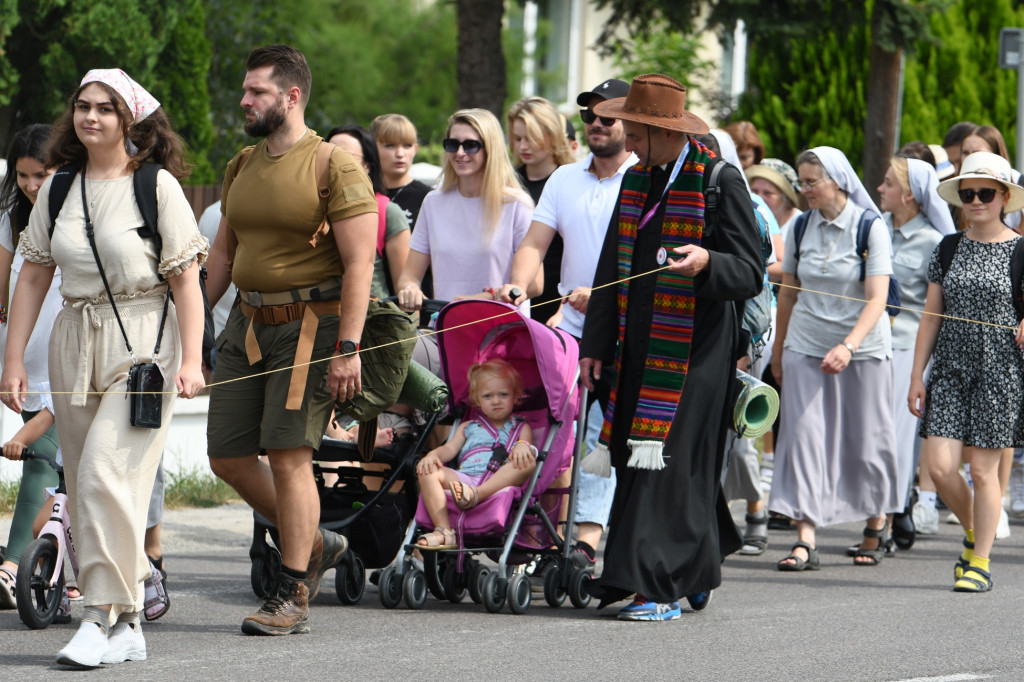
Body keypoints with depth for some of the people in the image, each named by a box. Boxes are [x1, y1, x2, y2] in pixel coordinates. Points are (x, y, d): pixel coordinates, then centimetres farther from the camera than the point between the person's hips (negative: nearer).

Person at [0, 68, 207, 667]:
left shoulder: (158, 187, -4)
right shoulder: (58, 190, 10)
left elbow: (186, 279, -5)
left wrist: (191, 360, -12)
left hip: (143, 340, -6)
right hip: (75, 341, 6)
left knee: (107, 471, -18)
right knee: (85, 483, 5)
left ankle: (108, 615, -15)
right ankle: (129, 626, 12)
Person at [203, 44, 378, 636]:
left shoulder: (335, 166, -9)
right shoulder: (242, 167, 13)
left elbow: (359, 263, -13)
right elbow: (222, 253, 21)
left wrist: (348, 348, -19)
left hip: (311, 323, -7)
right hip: (248, 323, 7)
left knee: (288, 454, -10)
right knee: (228, 455, 4)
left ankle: (293, 598, -3)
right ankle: (315, 543, 23)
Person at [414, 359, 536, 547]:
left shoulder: (521, 428, 26)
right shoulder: (468, 427, 32)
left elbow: (527, 449, 6)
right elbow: (450, 448, 17)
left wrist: (522, 446, -20)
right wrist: (432, 455, -6)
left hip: (499, 482, -2)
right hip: (463, 477, 2)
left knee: (528, 460, -30)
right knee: (428, 471, -22)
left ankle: (476, 494, -50)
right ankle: (444, 533, -36)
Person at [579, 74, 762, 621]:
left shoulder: (722, 182, -7)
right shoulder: (636, 180, 15)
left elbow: (750, 272, -9)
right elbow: (611, 269, 20)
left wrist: (707, 262, -29)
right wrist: (595, 343, 15)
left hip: (694, 351, -7)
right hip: (639, 350, 7)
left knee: (669, 462, -11)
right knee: (636, 462, 6)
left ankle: (659, 586, -10)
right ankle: (691, 576, 19)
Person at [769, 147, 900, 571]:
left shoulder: (870, 227, -10)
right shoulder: (801, 227, 3)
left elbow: (876, 300, -17)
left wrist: (849, 345, -30)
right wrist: (778, 348, 19)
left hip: (863, 347, -3)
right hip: (806, 346, 3)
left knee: (865, 439, 5)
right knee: (803, 436, -8)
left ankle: (876, 527, 26)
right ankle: (805, 541, -12)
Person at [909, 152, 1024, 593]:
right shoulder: (947, 250, 9)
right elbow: (931, 316, 10)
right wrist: (917, 375, 7)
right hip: (950, 367, 3)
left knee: (982, 467, -2)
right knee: (940, 465, -6)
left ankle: (981, 561, 10)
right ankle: (973, 533, 22)